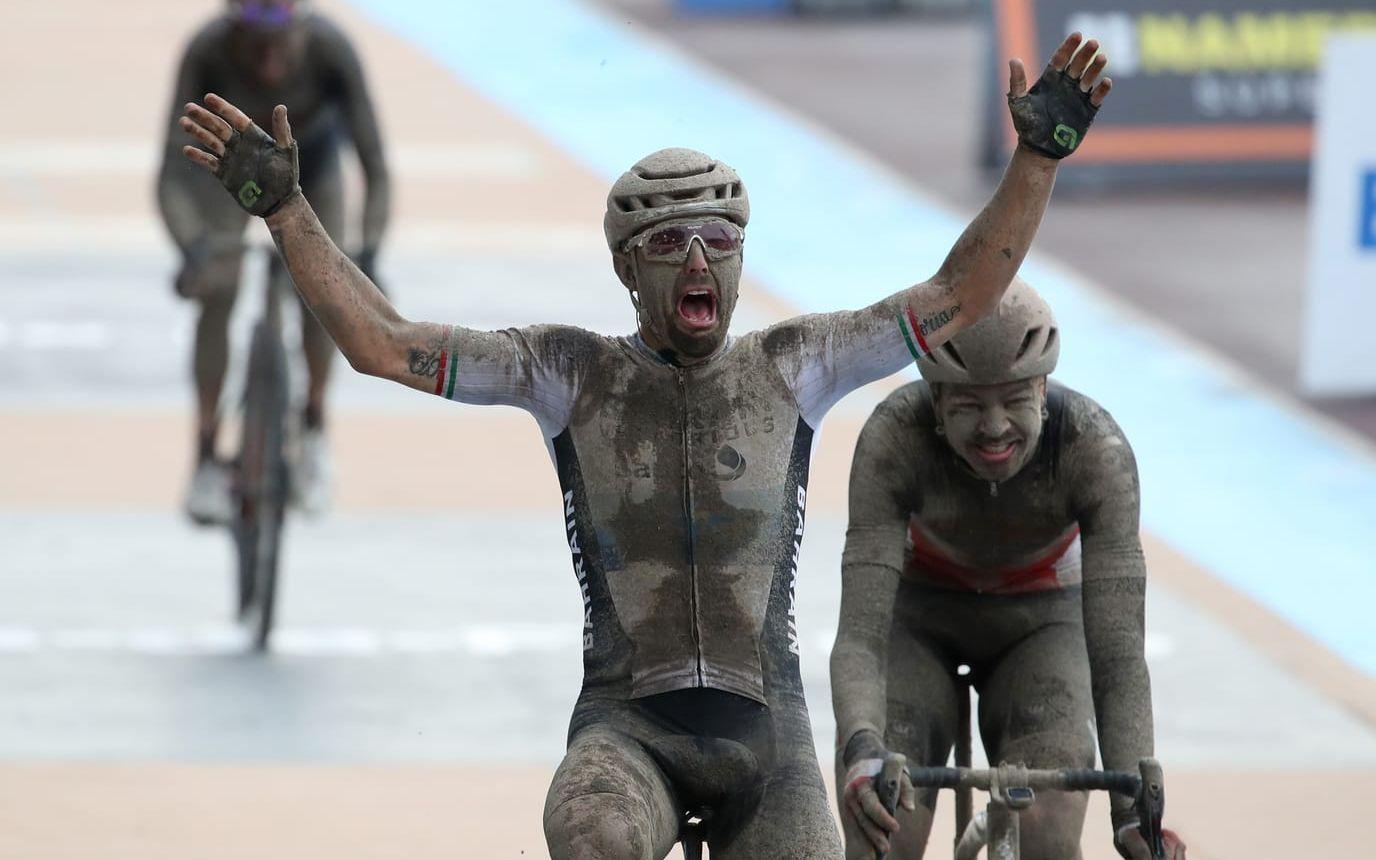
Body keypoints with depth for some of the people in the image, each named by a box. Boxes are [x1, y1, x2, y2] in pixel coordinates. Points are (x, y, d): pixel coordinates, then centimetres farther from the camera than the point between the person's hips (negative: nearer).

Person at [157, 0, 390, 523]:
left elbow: (376, 169, -36)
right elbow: (171, 174, -38)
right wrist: (191, 246, -56)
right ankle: (206, 457, -9)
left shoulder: (330, 50, -38)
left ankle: (314, 430, 4)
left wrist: (370, 252, -51)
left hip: (311, 155, 0)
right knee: (218, 292, -18)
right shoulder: (208, 52, -38)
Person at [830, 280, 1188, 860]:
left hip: (1038, 624, 0)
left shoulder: (1096, 448, -33)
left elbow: (1118, 654, -35)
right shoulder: (895, 437, -33)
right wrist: (863, 755, -58)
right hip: (919, 619, 0)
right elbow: (860, 634, -38)